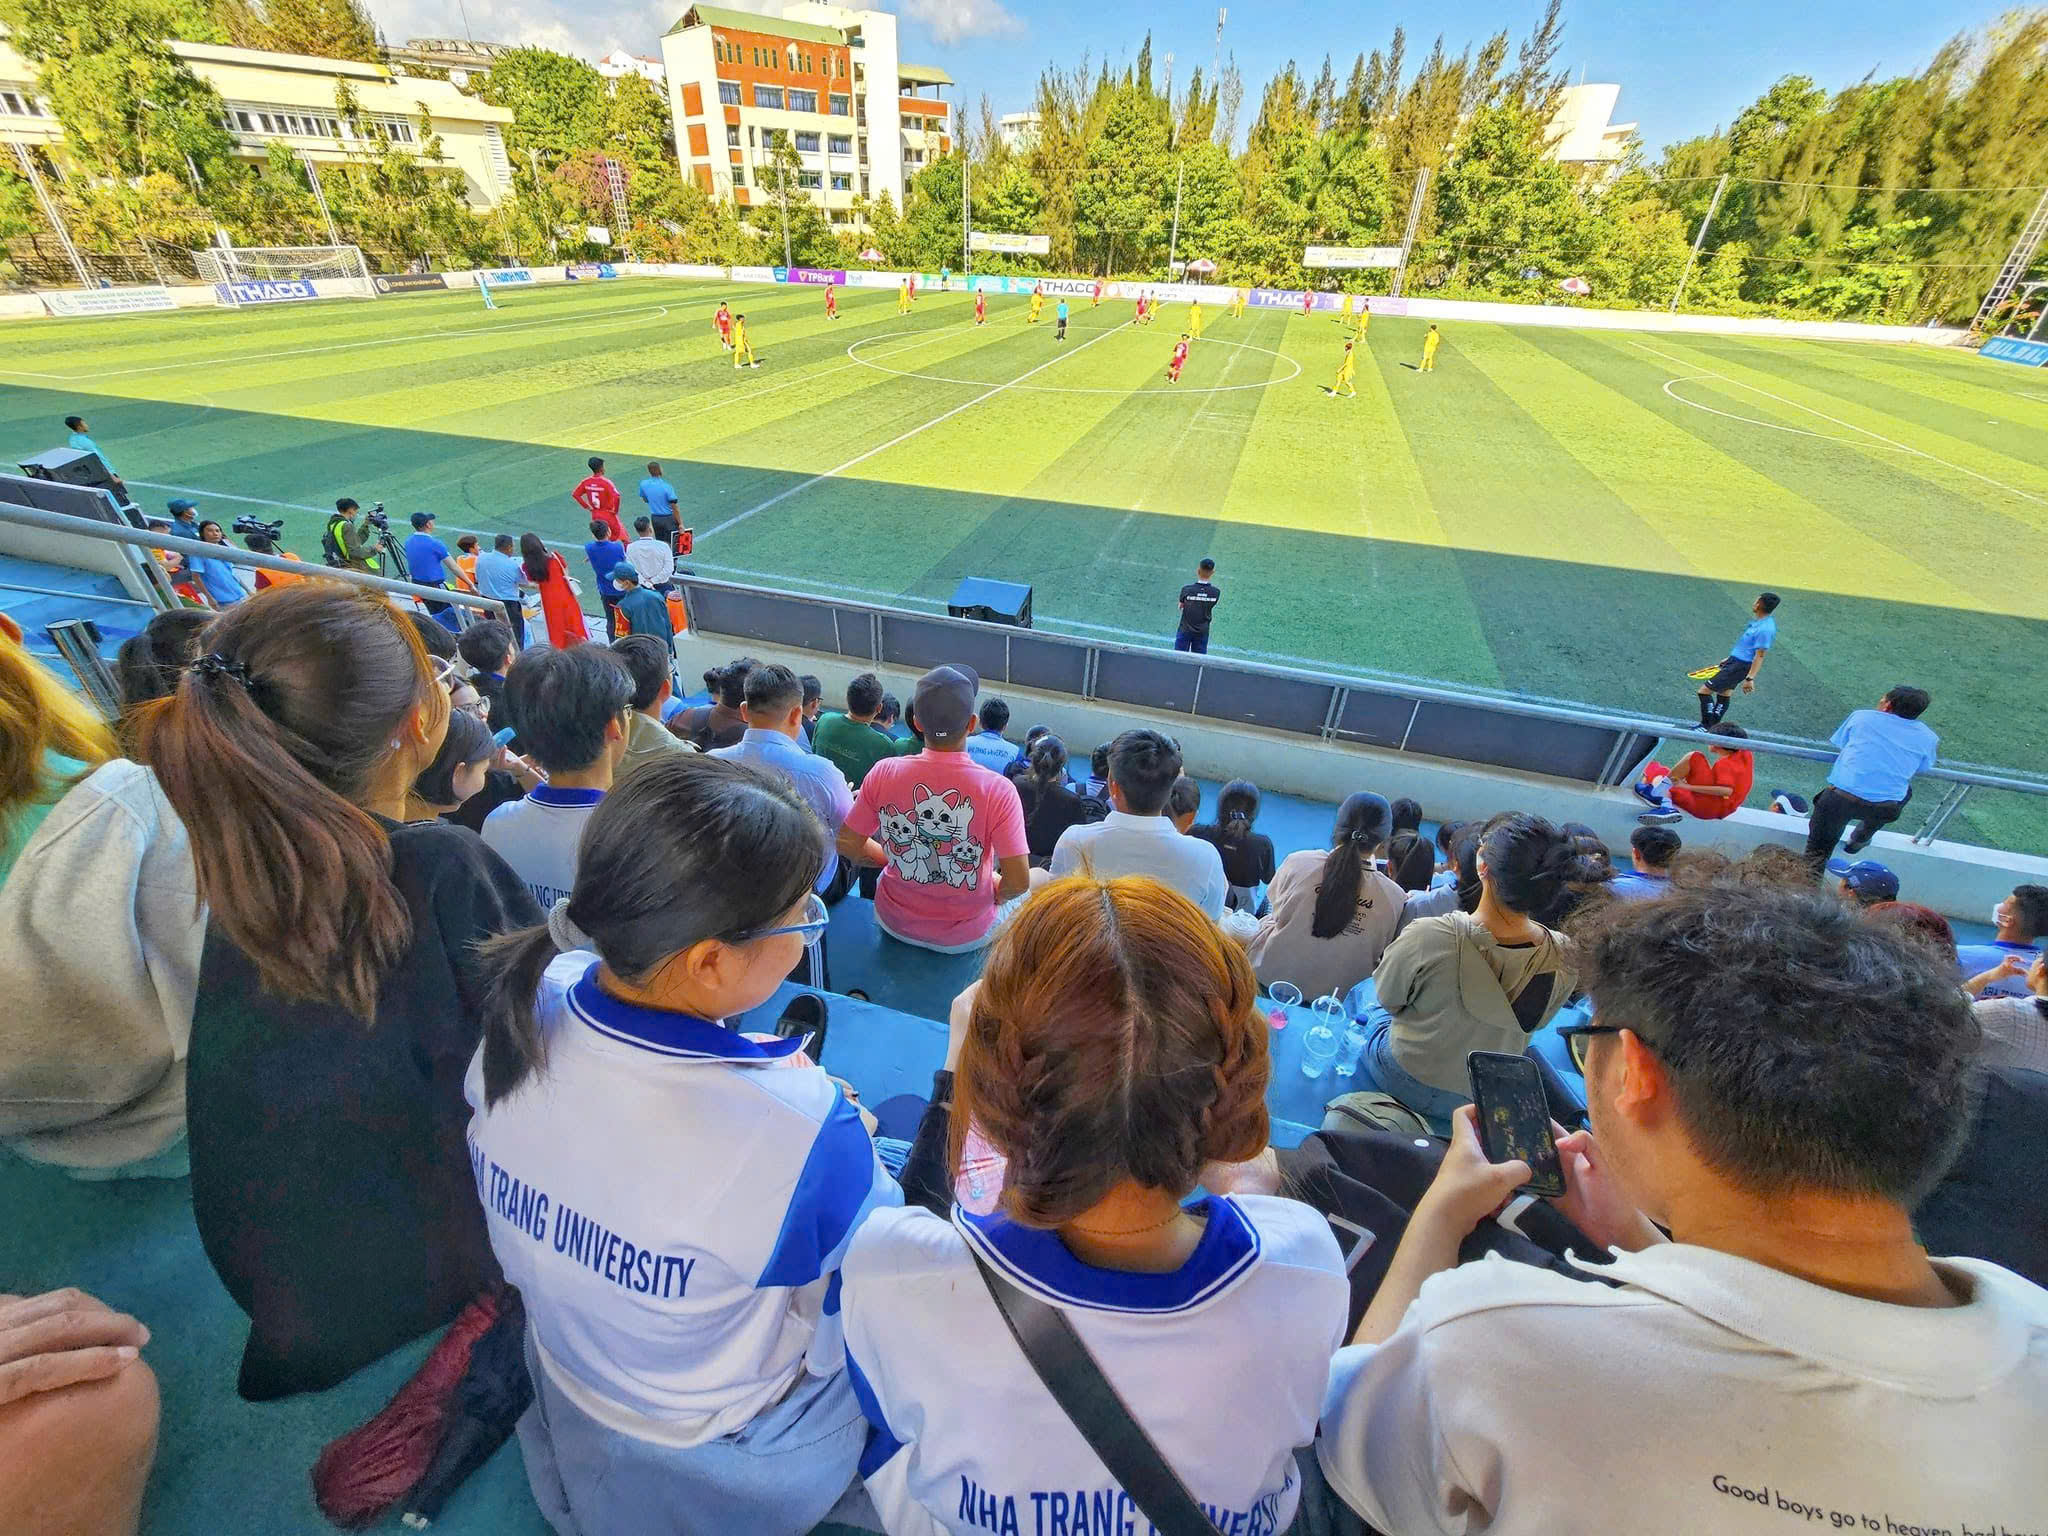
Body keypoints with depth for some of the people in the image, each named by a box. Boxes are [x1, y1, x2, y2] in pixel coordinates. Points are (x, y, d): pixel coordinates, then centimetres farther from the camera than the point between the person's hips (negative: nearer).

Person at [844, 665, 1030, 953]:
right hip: (964, 938, -2)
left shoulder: (883, 773, -19)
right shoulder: (998, 790, -27)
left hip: (894, 923, 2)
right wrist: (996, 890, -3)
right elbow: (1018, 882, -25)